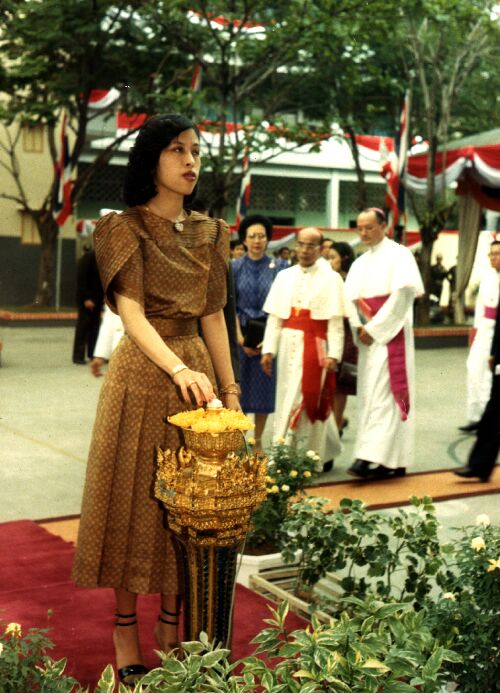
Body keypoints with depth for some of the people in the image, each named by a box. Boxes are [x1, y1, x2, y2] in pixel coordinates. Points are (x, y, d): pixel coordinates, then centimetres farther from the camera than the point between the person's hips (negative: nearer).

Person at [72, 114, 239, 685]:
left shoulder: (209, 232, 11)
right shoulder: (126, 228, -5)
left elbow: (213, 316, 11)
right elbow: (131, 311, -15)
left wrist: (229, 388, 7)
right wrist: (178, 369, -30)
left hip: (196, 370, 5)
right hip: (142, 374, -4)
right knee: (133, 497, 2)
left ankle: (171, 627, 21)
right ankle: (125, 635, 14)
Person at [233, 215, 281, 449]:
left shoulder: (276, 268, 2)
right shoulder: (235, 267, 3)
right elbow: (231, 306, 1)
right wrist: (240, 338, -9)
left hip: (268, 336, 0)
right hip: (241, 335, 0)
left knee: (264, 387, 4)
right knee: (240, 387, 1)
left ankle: (257, 441, 14)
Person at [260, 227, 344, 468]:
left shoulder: (331, 279, -1)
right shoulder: (284, 276, 10)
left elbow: (336, 321, -6)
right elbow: (274, 317, 6)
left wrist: (333, 354, -14)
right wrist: (268, 350, -1)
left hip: (314, 346, -4)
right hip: (288, 346, 5)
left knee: (307, 400, -5)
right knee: (286, 399, 9)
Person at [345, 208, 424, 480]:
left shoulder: (398, 255, -4)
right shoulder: (360, 263, 16)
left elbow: (402, 294, -14)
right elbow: (351, 297, 10)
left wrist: (374, 329, -15)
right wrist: (359, 327, -8)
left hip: (390, 334, -7)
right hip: (368, 336, 7)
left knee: (382, 393, -12)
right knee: (369, 394, 4)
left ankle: (371, 456, -17)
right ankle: (395, 462, 7)